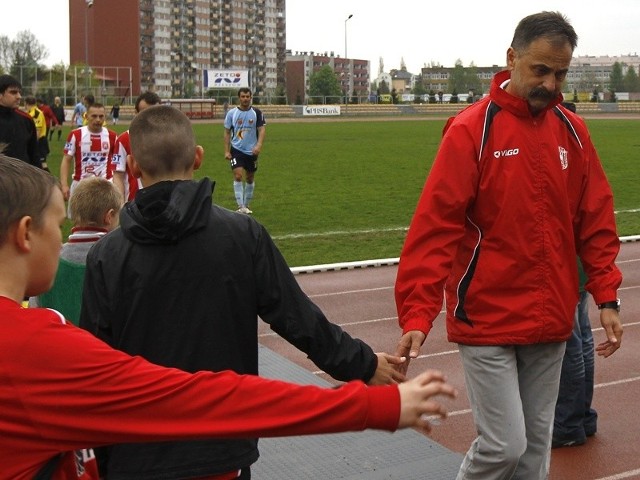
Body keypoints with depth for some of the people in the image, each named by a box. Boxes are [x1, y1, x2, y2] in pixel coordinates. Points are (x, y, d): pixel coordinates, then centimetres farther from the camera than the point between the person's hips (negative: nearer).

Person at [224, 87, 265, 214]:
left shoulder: (256, 112, -3)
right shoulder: (232, 113, -2)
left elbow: (262, 129, -6)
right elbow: (227, 132, 3)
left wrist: (259, 145, -23)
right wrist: (226, 151, -4)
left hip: (252, 151, 1)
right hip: (236, 150, -1)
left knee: (250, 178, 10)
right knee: (238, 176, -15)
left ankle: (246, 205, 25)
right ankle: (240, 207, -13)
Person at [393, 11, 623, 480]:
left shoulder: (573, 131, 5)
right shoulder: (471, 130, -12)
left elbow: (595, 221, 10)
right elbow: (435, 227, -17)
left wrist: (606, 298, 2)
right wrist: (418, 314, -23)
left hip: (551, 320, 5)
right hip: (487, 320, -5)